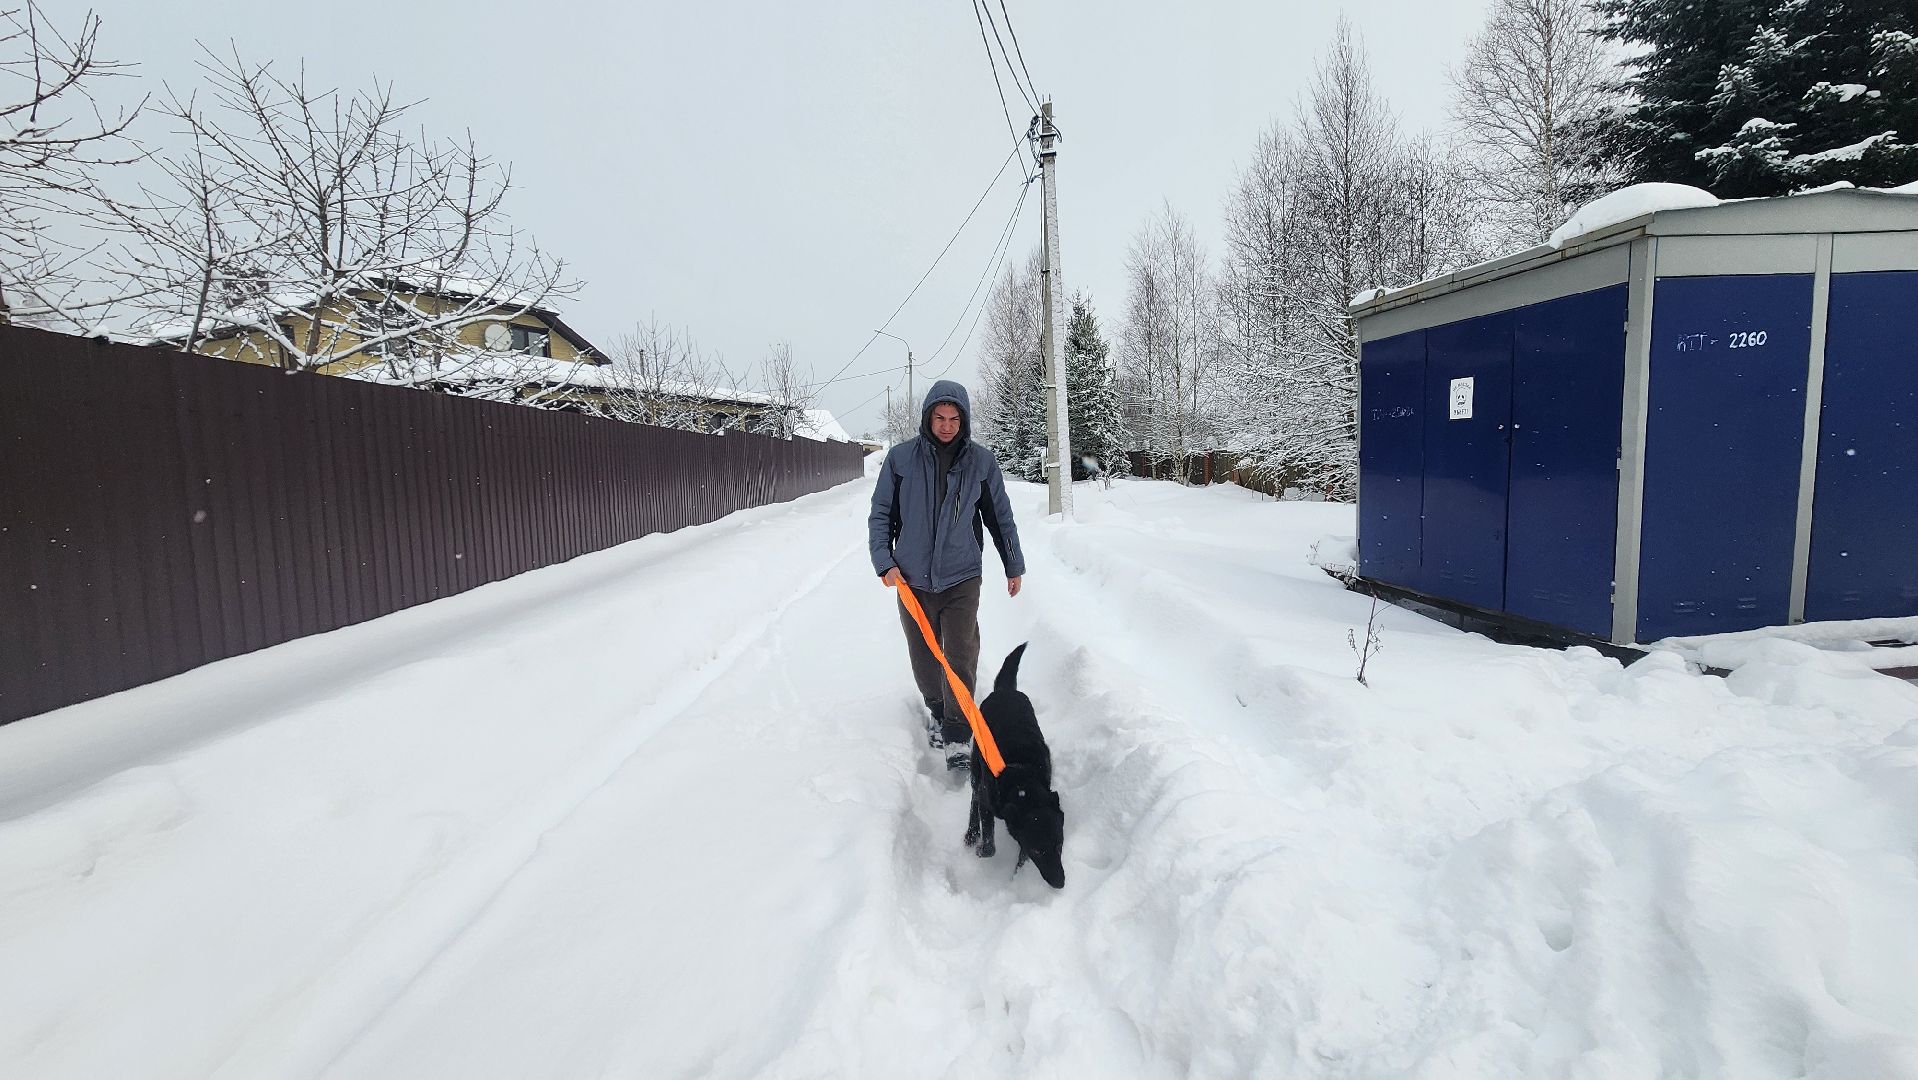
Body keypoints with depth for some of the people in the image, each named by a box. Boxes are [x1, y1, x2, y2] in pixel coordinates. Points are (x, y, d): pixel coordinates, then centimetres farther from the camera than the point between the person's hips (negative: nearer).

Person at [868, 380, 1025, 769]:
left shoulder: (981, 461, 0)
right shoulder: (901, 458, -3)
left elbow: (1000, 517, 10)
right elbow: (881, 514, 3)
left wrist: (1014, 565, 16)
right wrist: (884, 561, -9)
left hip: (961, 578, -1)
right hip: (912, 579, 1)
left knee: (961, 656, -6)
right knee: (923, 656, 12)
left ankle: (957, 737, 3)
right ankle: (937, 712, 36)